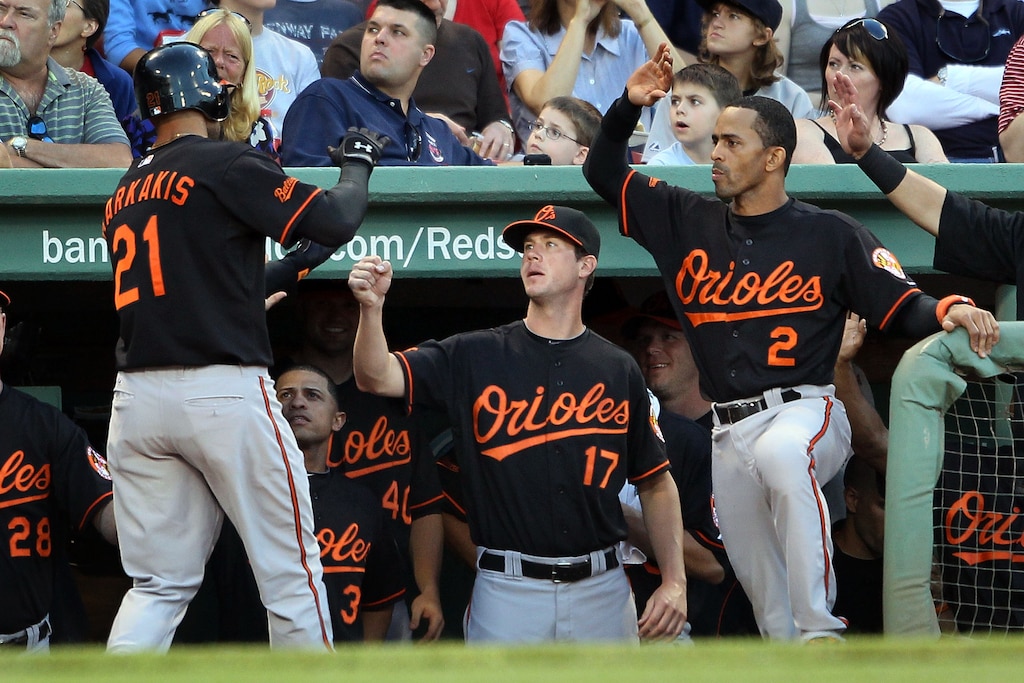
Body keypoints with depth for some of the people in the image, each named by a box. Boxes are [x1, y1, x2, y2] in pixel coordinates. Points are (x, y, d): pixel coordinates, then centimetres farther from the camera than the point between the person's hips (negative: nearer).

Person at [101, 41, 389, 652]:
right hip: (225, 392, -6)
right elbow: (337, 221, -8)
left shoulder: (124, 194, 17)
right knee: (291, 574, 4)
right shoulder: (229, 165, -5)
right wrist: (357, 163, 12)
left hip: (137, 395, 6)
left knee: (160, 584, 8)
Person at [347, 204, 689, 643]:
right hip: (507, 590, -1)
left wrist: (675, 582, 1)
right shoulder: (475, 356, 6)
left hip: (600, 588, 1)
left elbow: (656, 483, 11)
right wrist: (372, 307, -25)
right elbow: (378, 377, -5)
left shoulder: (618, 370, 9)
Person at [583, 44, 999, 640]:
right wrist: (628, 107, 1)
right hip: (730, 430, 6)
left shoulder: (832, 235, 1)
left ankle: (821, 631, -39)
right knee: (761, 583, 6)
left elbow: (904, 307, -4)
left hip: (804, 413, -6)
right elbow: (604, 172, 19)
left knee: (779, 455, -41)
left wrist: (950, 311, -26)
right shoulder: (688, 222, 13)